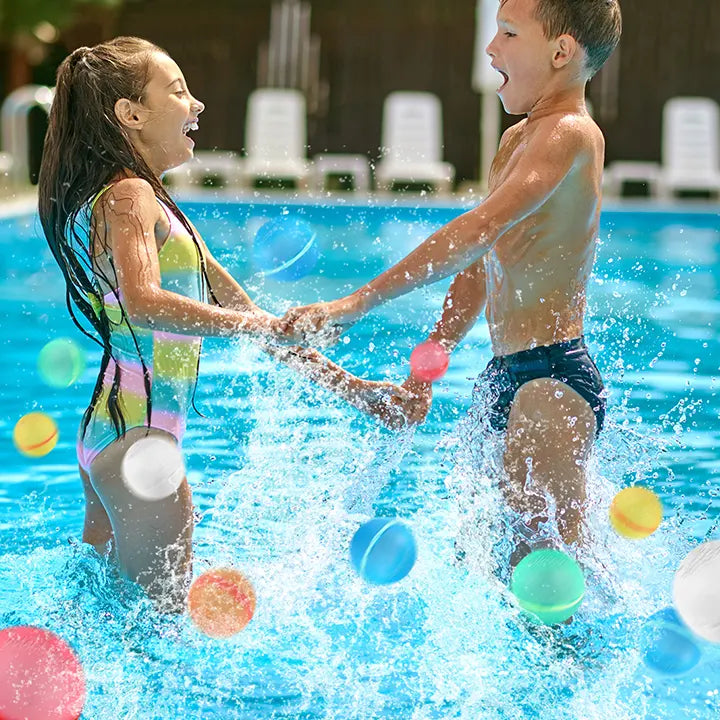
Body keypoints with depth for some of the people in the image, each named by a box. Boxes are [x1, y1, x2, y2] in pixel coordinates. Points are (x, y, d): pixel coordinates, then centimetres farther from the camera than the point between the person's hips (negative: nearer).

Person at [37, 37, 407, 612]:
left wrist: (347, 385, 16)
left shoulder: (157, 206, 19)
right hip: (138, 434, -10)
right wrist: (258, 325, -32)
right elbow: (143, 301, -32)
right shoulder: (129, 195, -12)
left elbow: (239, 309, 18)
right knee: (161, 619, -4)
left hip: (107, 435, 10)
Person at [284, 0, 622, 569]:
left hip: (553, 379, -10)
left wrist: (355, 305, -30)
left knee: (539, 555, -11)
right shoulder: (515, 141, 16)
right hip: (507, 375, 10)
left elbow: (478, 233, -28)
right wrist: (425, 372, 20)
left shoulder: (569, 134, -16)